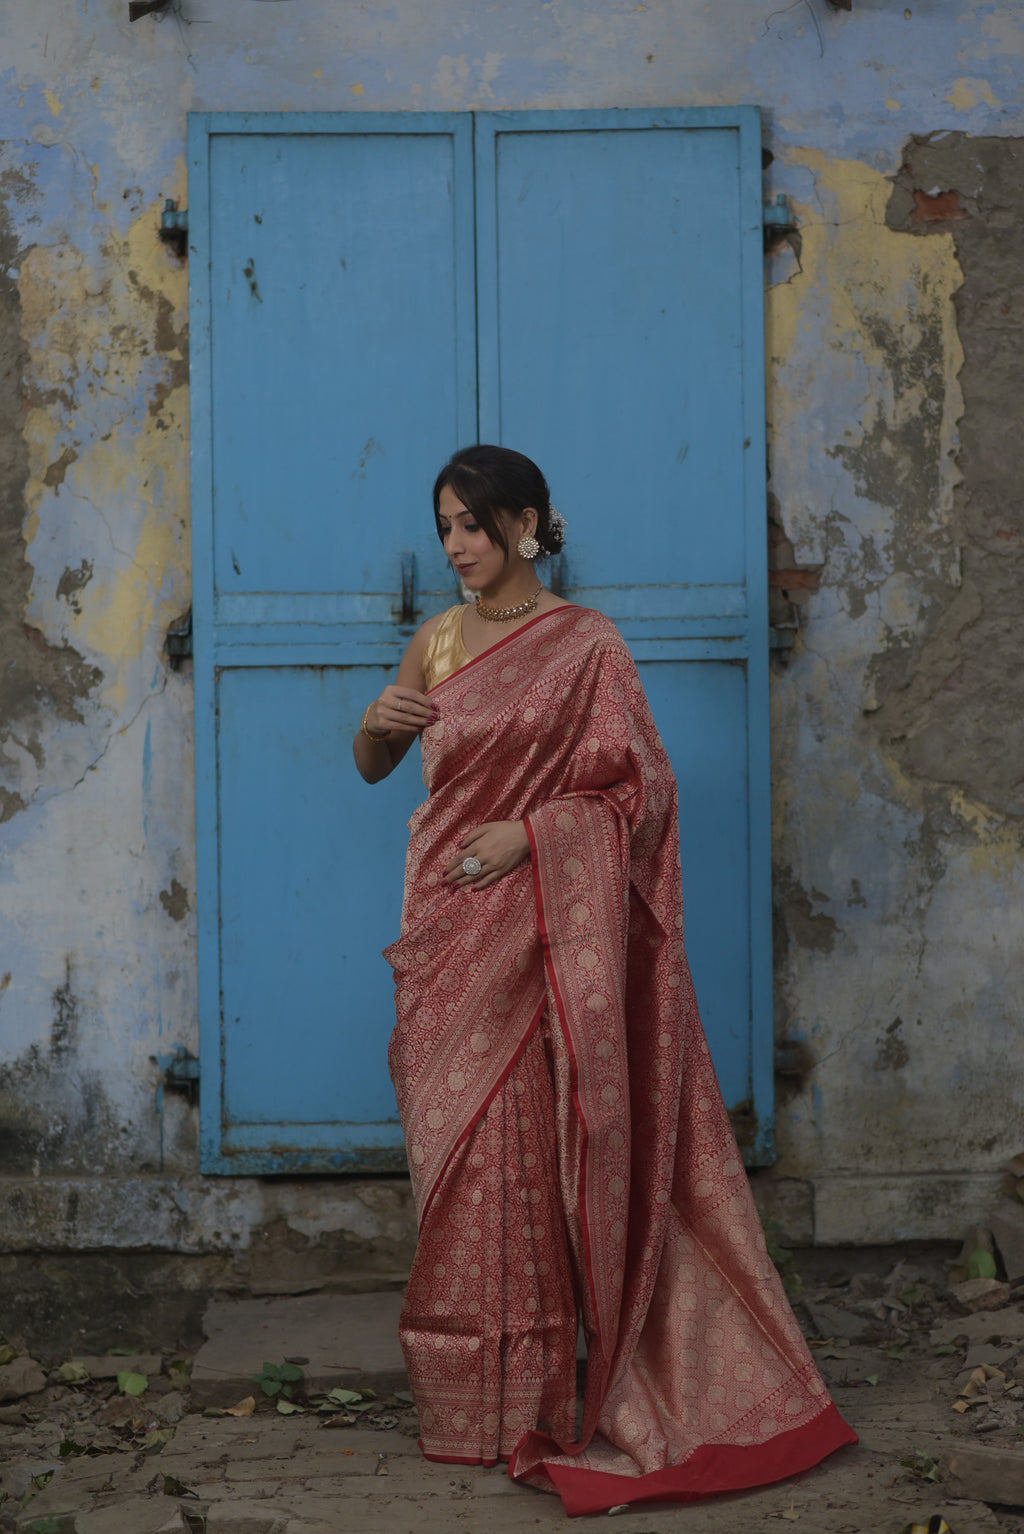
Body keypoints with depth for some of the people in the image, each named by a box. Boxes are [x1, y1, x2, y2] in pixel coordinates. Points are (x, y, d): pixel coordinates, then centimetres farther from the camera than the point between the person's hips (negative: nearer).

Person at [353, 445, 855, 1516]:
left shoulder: (583, 644, -3)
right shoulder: (438, 639, 12)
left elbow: (636, 788, -4)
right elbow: (370, 768, 17)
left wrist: (528, 832, -15)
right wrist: (377, 722, -5)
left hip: (535, 925, -5)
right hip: (445, 925, 5)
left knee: (518, 1147, -6)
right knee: (451, 1146, 6)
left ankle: (524, 1401, 2)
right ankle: (461, 1399, 14)